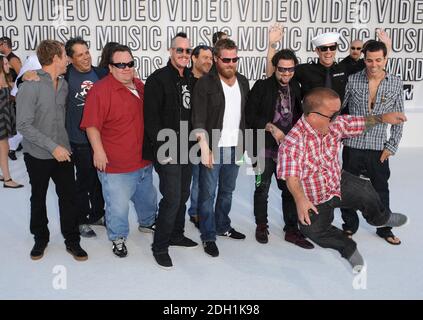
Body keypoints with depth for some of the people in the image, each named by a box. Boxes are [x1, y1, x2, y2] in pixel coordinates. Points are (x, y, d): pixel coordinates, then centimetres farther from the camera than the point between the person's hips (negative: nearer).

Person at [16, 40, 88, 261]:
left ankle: (72, 240, 20)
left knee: (68, 197, 7)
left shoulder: (64, 84, 2)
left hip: (63, 153, 4)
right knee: (38, 198, 13)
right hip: (38, 156, -4)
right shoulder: (30, 86, -16)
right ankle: (40, 238, 31)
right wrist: (52, 146, -21)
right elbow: (24, 125, -18)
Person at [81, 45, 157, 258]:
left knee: (148, 197, 25)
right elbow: (91, 125, -19)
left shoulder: (140, 86, 8)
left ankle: (148, 222, 50)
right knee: (118, 206, -2)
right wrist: (98, 150, -24)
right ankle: (118, 238, 22)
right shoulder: (100, 90, -16)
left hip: (143, 160, 8)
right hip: (116, 164, -8)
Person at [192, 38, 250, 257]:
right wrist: (204, 147, -20)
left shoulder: (243, 82, 8)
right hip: (212, 147, -5)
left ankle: (223, 227, 34)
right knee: (208, 193, 2)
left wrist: (246, 143, 12)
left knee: (227, 190, 17)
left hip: (235, 147, 5)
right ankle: (208, 236, 13)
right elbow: (198, 119, -13)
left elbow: (246, 115, 14)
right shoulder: (205, 83, -9)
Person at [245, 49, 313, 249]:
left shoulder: (296, 88, 4)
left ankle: (291, 230, 19)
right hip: (265, 148, -3)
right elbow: (250, 115, -10)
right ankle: (261, 226, 28)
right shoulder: (262, 86, -7)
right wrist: (271, 128, -18)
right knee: (262, 189, 9)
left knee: (290, 189, 6)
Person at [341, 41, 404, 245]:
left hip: (379, 148, 0)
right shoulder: (352, 80, -5)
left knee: (381, 190, 13)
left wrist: (392, 147, -1)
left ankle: (385, 229, 31)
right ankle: (350, 226, 30)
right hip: (352, 146, 0)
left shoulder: (396, 83, -2)